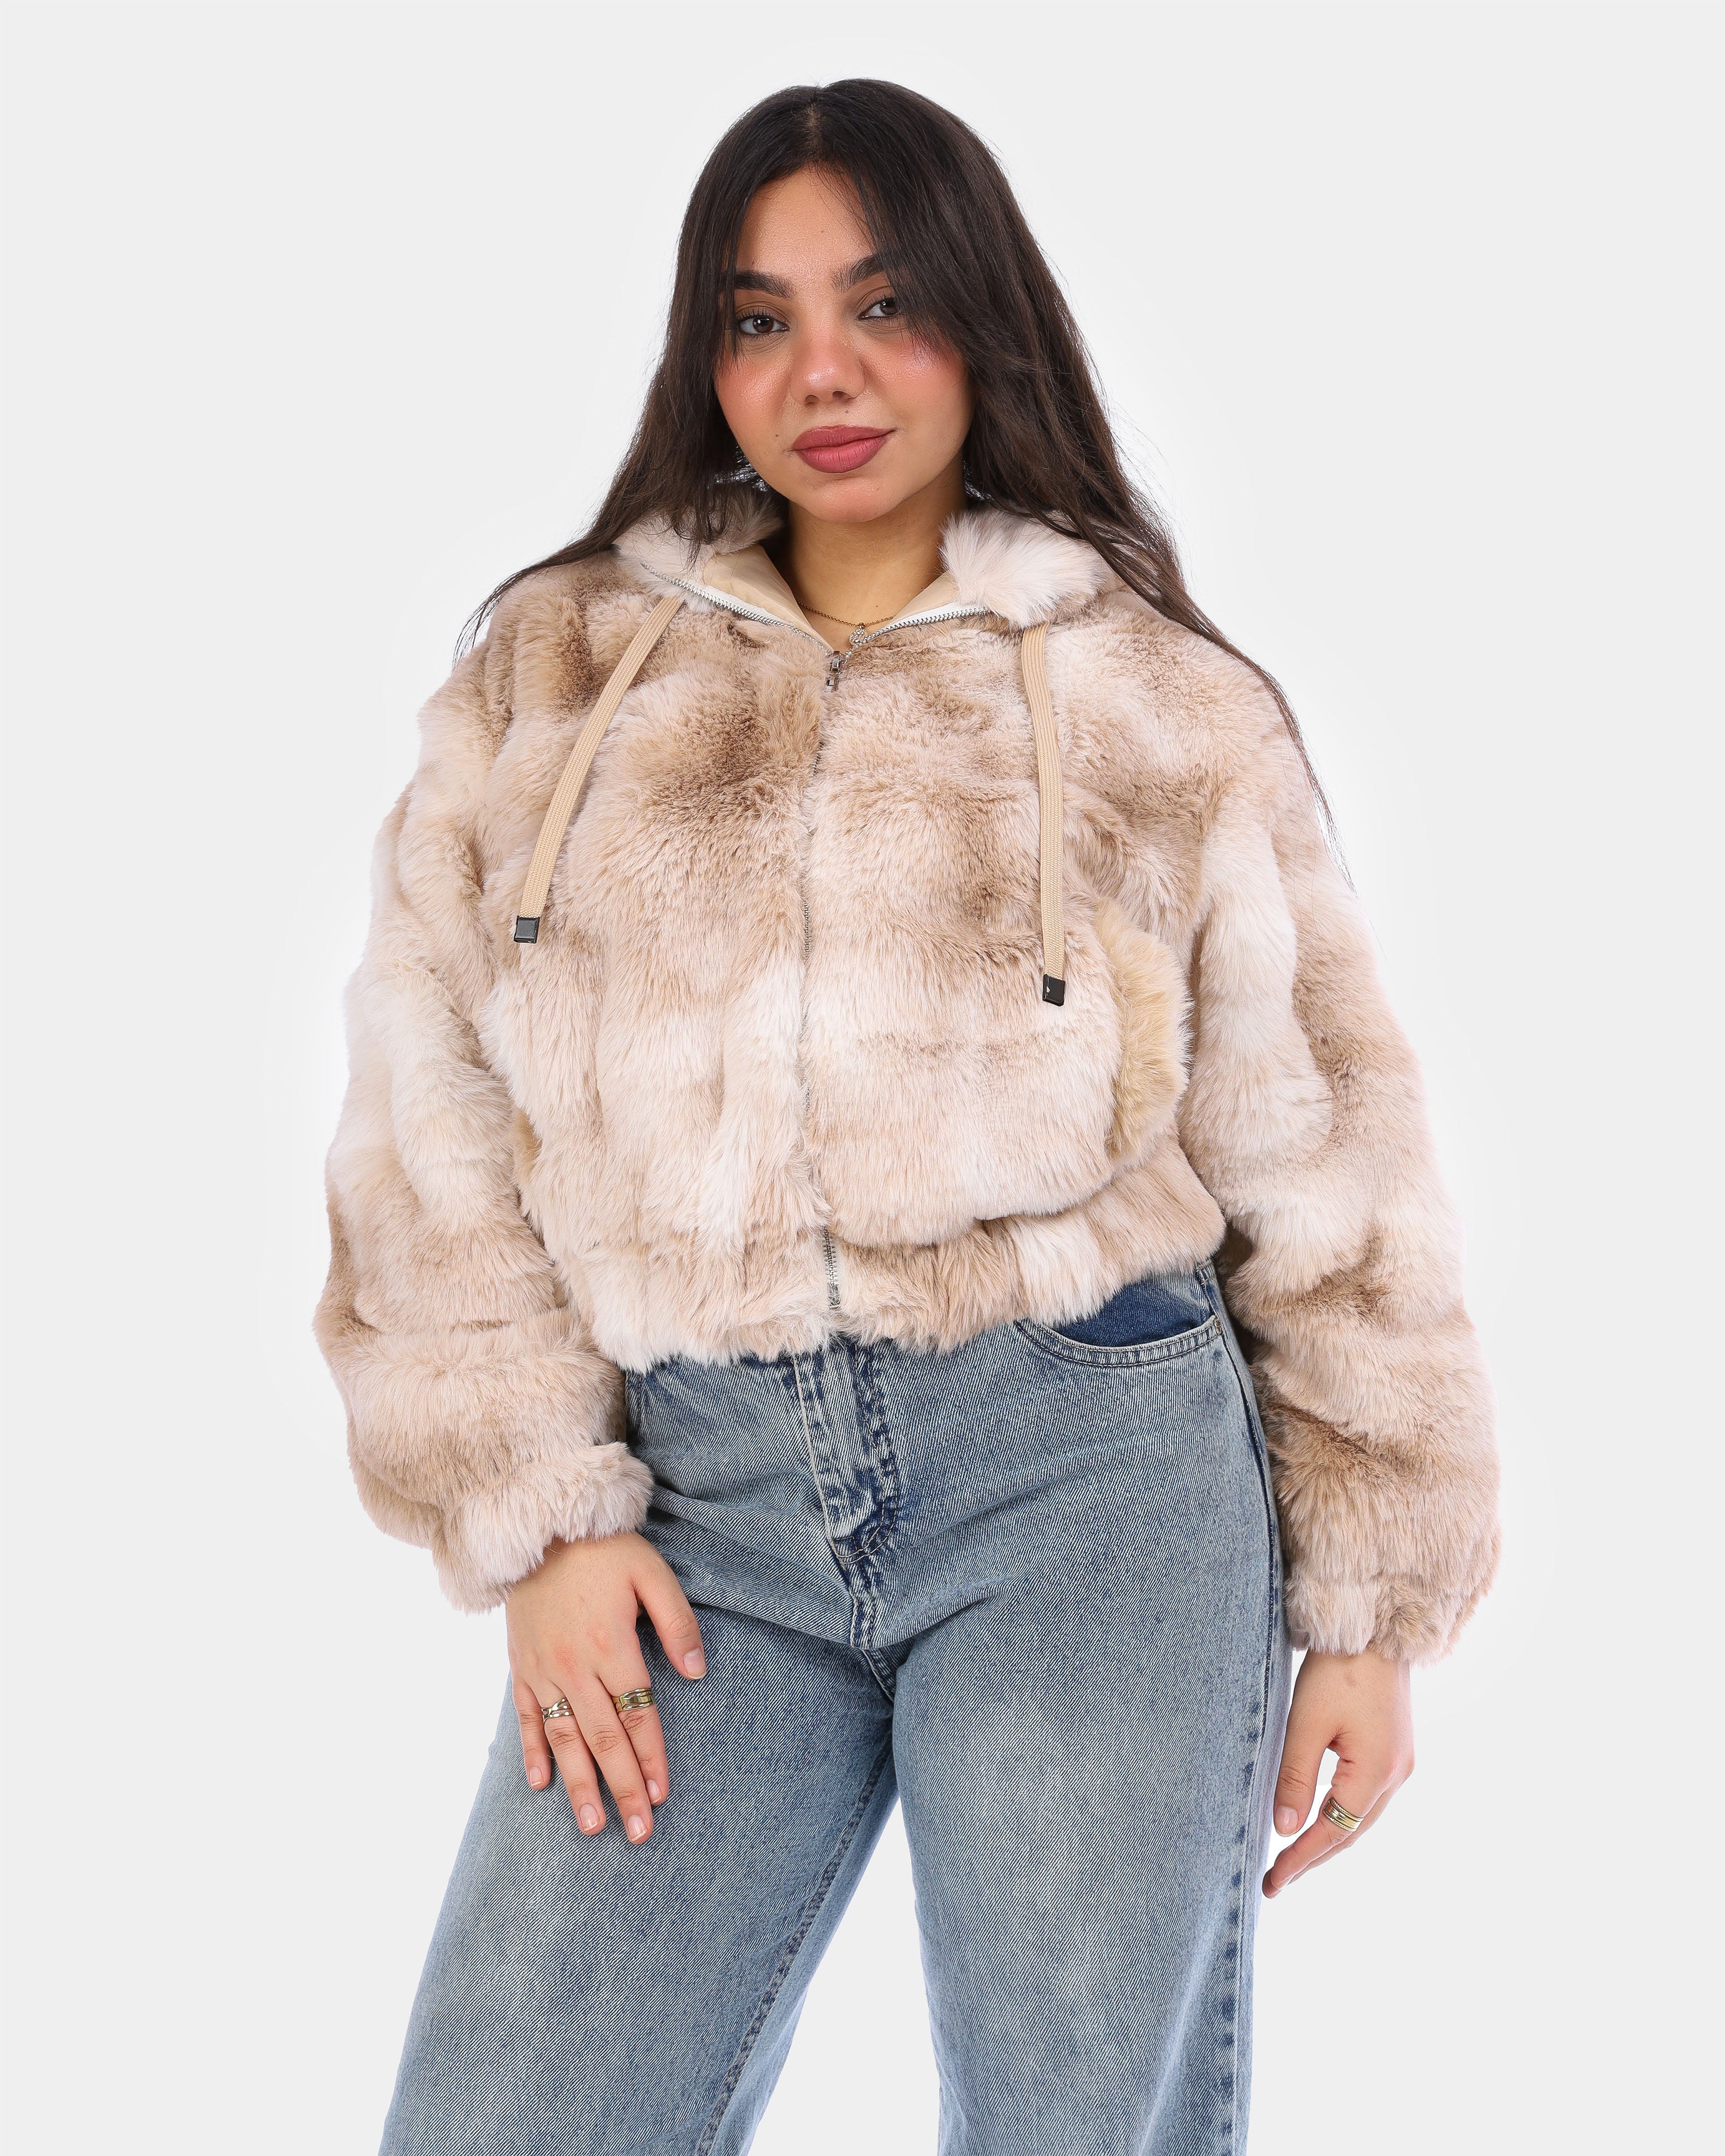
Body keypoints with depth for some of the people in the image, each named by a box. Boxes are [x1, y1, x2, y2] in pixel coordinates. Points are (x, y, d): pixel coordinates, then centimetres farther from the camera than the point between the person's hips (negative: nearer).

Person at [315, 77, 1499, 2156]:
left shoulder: (1170, 711, 7)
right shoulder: (548, 677, 11)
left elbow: (1321, 1165, 8)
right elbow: (430, 1126, 8)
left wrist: (1369, 1610, 7)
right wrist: (540, 1513, -1)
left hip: (1092, 1461, -1)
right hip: (701, 1499, 2)